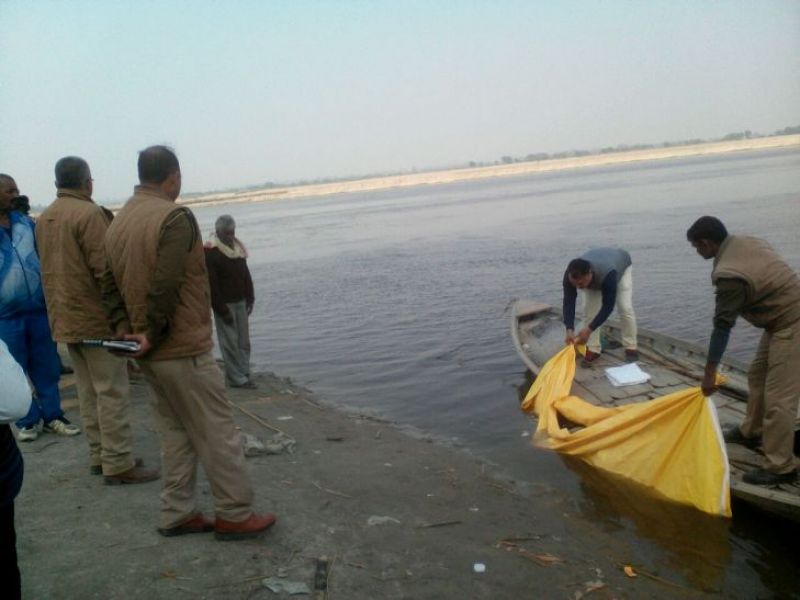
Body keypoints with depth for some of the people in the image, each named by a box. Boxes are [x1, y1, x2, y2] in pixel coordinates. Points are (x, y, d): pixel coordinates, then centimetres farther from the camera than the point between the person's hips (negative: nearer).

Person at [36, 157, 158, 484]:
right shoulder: (89, 213, -15)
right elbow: (105, 269, -19)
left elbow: (52, 268, 15)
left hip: (65, 318, 9)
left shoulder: (44, 219, 11)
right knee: (112, 392, -3)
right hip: (96, 316, -8)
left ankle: (98, 456, 22)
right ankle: (117, 463, 1)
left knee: (88, 391, 15)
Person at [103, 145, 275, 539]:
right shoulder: (175, 217, -16)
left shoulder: (117, 224, 10)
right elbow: (165, 287, -23)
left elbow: (111, 286, 8)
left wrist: (126, 331, 2)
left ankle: (176, 514, 23)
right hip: (184, 350, -8)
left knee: (175, 432, 17)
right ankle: (235, 515, 10)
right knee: (217, 433, 2)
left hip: (149, 354, 8)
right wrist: (154, 334, -13)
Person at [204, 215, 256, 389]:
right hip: (224, 304, -7)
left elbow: (246, 275, 17)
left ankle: (244, 374, 17)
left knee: (244, 341, 9)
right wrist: (222, 310, -17)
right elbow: (211, 284, -17)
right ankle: (236, 378, 1)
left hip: (240, 302, 7)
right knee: (230, 342, -4)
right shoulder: (210, 252, -14)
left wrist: (250, 298, 10)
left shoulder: (238, 247, 10)